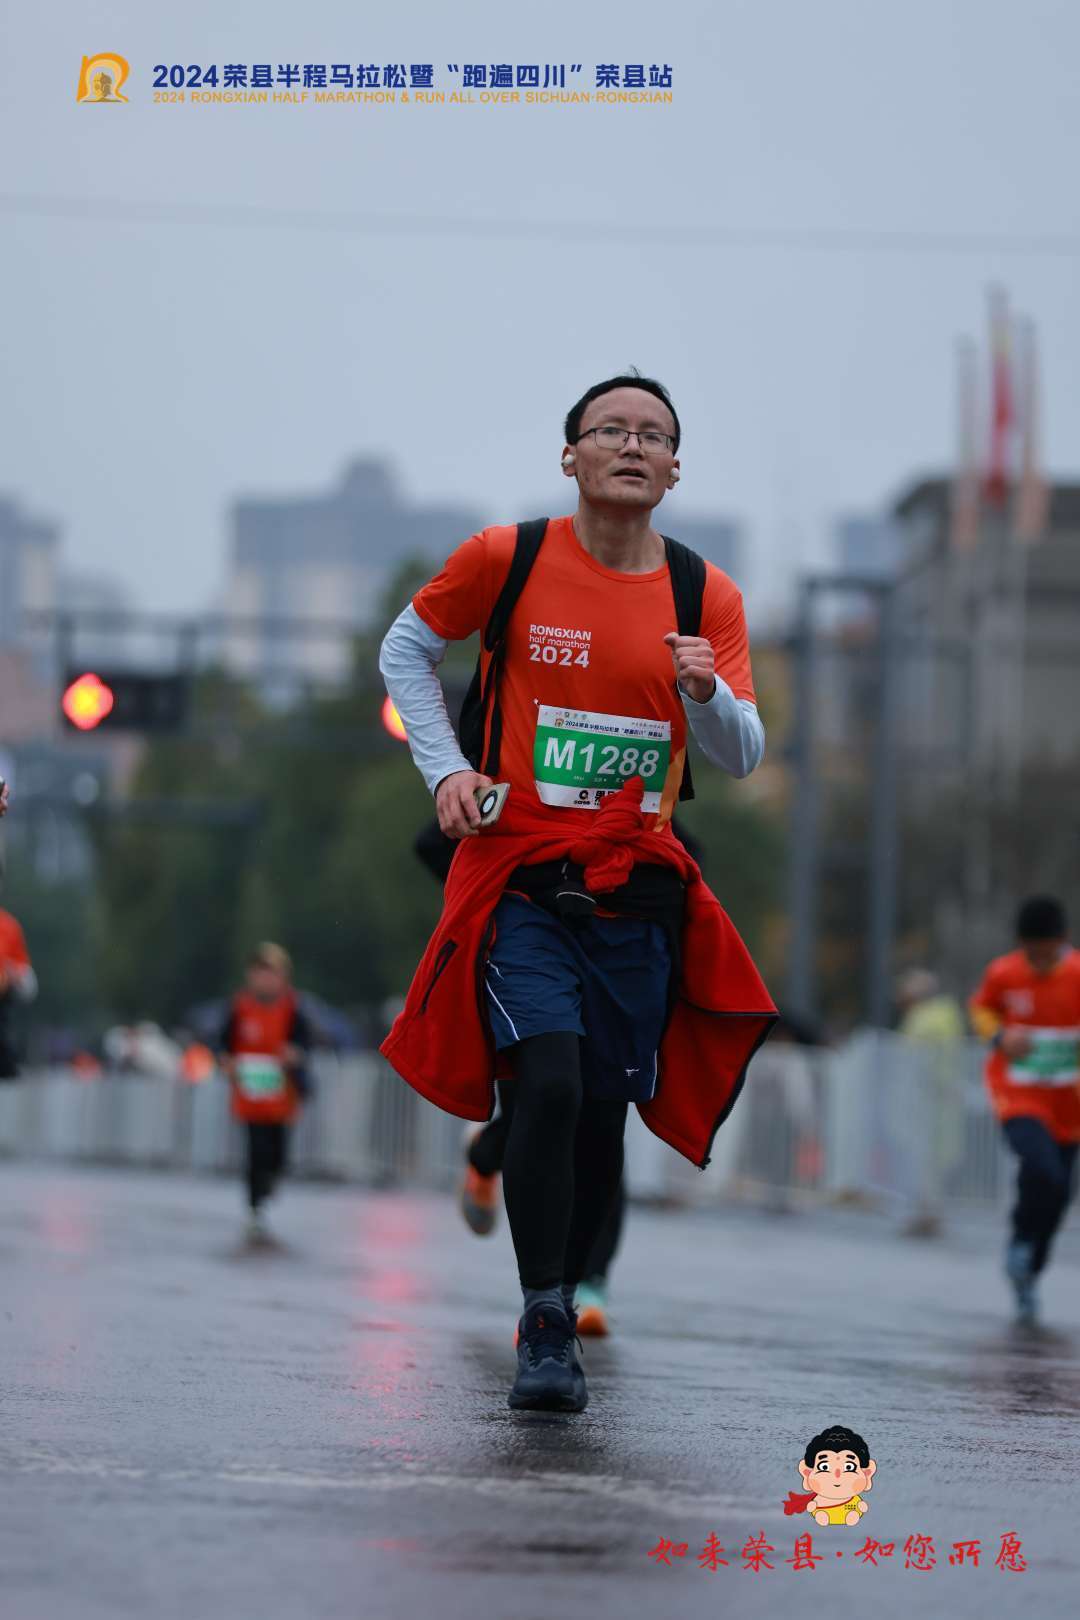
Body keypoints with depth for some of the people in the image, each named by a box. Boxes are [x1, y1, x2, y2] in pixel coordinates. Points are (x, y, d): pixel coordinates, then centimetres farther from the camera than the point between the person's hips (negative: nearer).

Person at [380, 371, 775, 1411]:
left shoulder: (705, 596, 3)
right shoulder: (507, 559, -3)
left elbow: (742, 758, 4)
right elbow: (407, 648, 13)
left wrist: (708, 694, -17)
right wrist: (445, 766, 0)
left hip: (638, 890, 3)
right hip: (521, 879, -3)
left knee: (604, 1111, 5)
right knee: (551, 1081, -21)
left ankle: (558, 1304, 25)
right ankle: (543, 1329, -15)